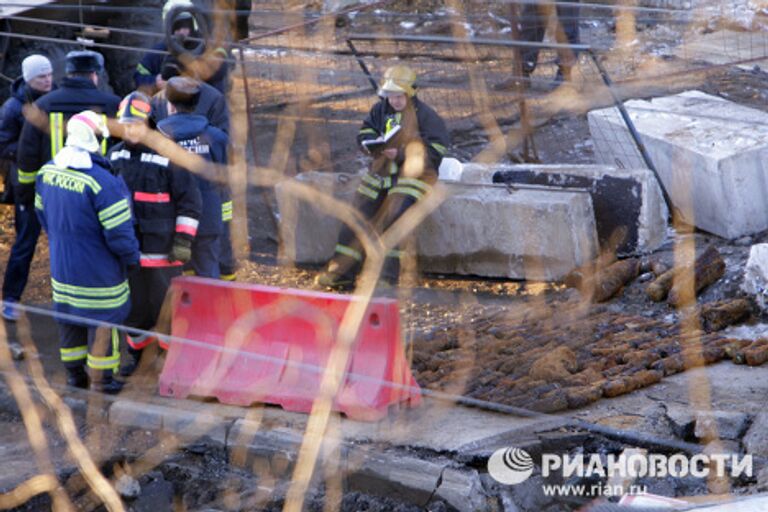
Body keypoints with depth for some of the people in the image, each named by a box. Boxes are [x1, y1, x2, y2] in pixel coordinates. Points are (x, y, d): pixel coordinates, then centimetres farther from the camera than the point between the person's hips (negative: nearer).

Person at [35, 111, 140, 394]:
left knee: (69, 317, 20)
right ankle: (101, 378, 19)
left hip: (62, 265, 7)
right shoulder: (103, 182, -27)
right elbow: (119, 232, -23)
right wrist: (131, 258, -5)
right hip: (97, 272, -7)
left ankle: (74, 372, 34)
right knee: (102, 320, 8)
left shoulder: (47, 171, -4)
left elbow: (42, 211, 12)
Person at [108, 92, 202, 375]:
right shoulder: (115, 156, 6)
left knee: (165, 304, 0)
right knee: (133, 303, 13)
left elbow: (190, 201, -8)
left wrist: (183, 241, -12)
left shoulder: (168, 157, -10)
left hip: (161, 248, -5)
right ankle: (136, 352, 28)